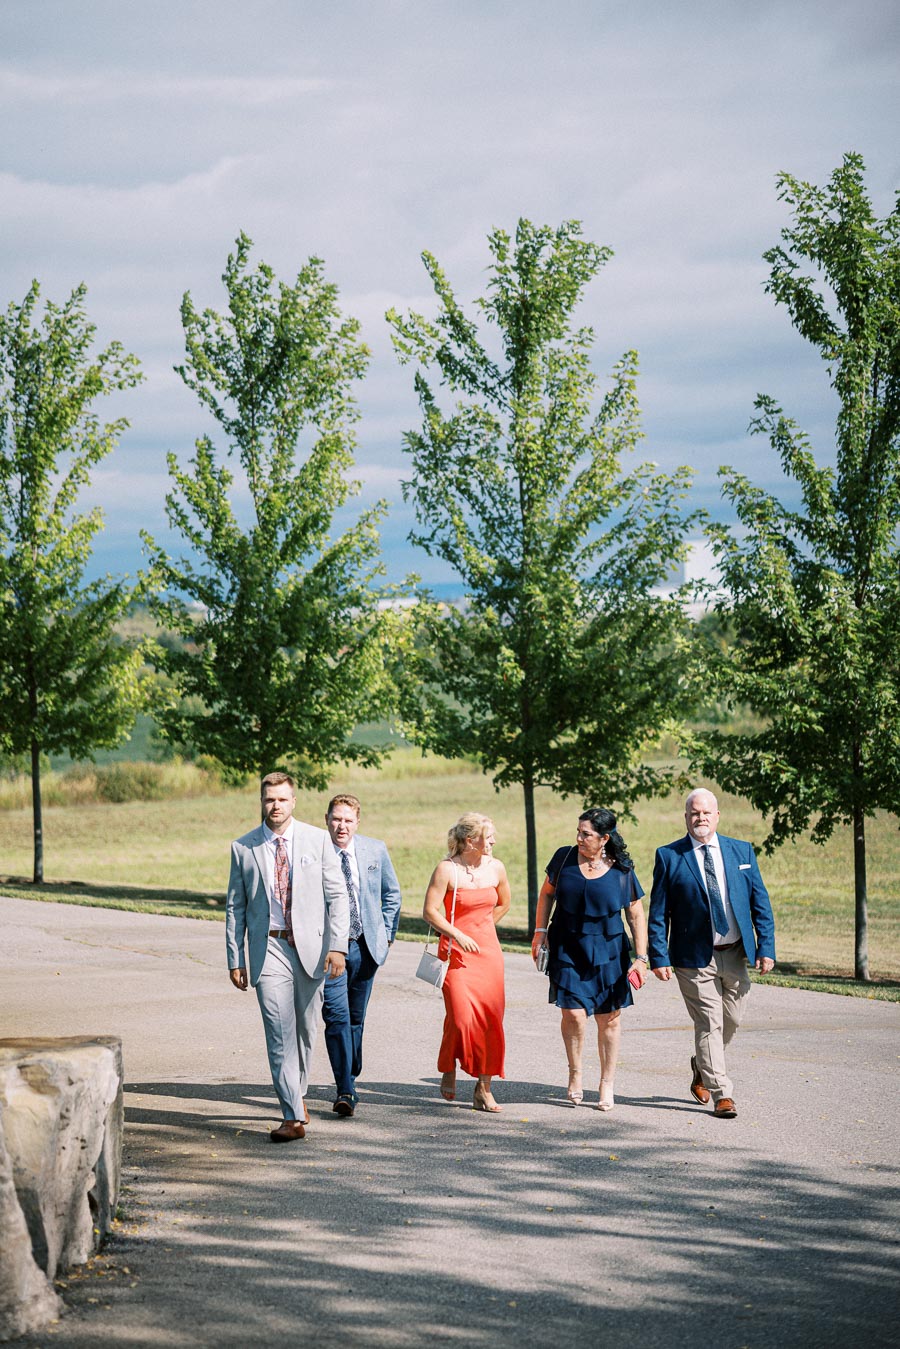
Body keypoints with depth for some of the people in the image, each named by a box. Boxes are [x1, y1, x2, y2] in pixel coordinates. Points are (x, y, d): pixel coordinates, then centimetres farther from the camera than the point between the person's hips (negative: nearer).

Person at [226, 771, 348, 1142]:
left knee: (306, 1030, 11)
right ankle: (293, 1116, -12)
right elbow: (234, 907, 8)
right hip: (269, 948, -1)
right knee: (280, 1034, -9)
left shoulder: (318, 840, 2)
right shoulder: (243, 847, 4)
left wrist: (337, 946, -10)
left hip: (311, 947, 1)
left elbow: (337, 896, 0)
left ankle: (296, 1093, 33)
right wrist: (235, 959, 3)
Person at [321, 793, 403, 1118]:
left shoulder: (375, 850, 1)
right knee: (337, 1016, -15)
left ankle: (349, 1081, 28)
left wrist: (386, 933, 8)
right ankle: (345, 1092, -17)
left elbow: (391, 893, 15)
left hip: (366, 946, 3)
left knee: (356, 1018, 13)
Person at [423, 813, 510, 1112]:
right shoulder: (447, 869, -9)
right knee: (462, 1017, -15)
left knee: (490, 1019, -1)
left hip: (488, 950, 5)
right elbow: (430, 910, -11)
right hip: (456, 952, -4)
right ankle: (449, 1070, 13)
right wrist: (457, 934, -19)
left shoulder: (495, 868, 6)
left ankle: (484, 1088, 7)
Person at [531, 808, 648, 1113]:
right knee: (573, 1013, -11)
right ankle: (575, 1073, 12)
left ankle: (607, 1082, 18)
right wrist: (540, 931, 3)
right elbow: (547, 893, 12)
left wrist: (641, 958, -4)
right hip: (567, 949, 0)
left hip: (608, 952, 0)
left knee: (609, 1018, 3)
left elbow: (636, 916, 0)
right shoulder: (564, 858, -2)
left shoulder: (621, 871, -6)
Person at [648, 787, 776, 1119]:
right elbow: (658, 913, -2)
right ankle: (721, 1094, 3)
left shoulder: (741, 851, 6)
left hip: (735, 955, 3)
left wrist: (766, 947, -1)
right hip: (694, 958, -3)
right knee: (709, 1023, -4)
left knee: (731, 1021, 11)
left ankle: (702, 1067, 37)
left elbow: (760, 902, 7)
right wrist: (659, 957, -9)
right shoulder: (668, 856, -2)